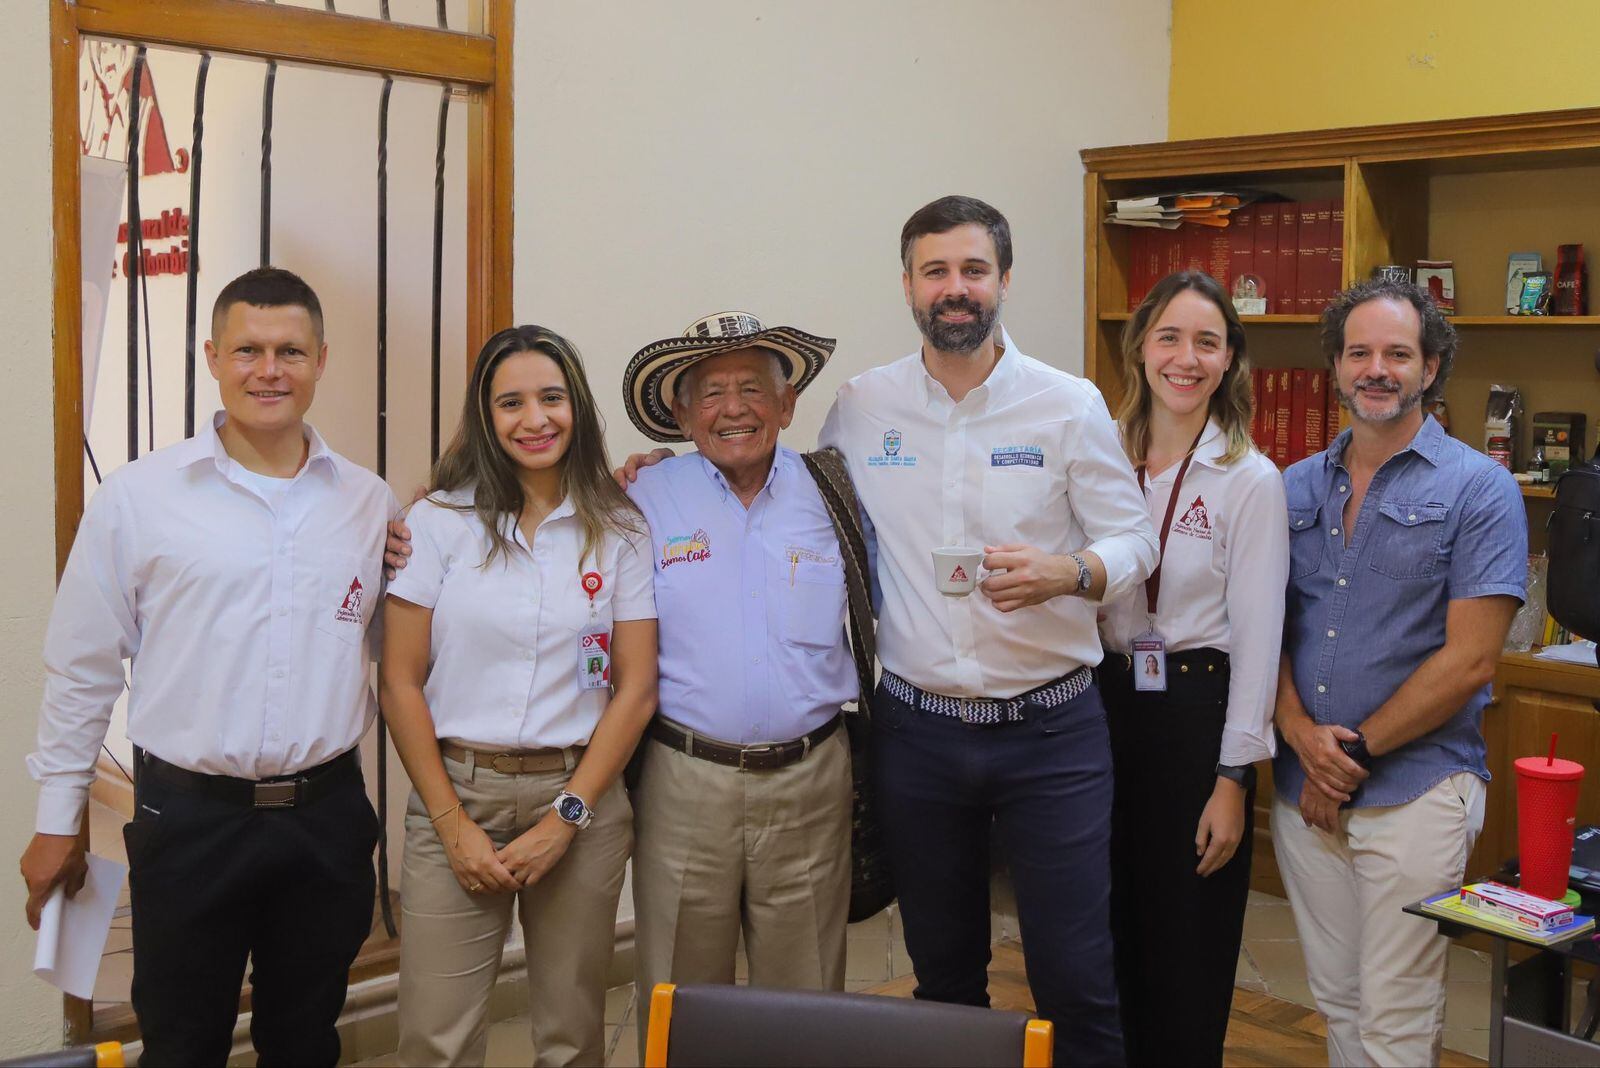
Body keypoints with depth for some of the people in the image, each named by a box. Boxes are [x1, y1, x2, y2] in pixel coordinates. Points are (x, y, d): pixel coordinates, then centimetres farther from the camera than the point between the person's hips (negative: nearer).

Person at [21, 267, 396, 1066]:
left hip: (327, 815, 2)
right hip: (189, 818, -2)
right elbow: (83, 669, 1)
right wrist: (57, 820, 4)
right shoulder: (138, 496, -3)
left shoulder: (370, 503, 4)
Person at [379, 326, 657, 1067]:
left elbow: (635, 690, 1)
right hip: (458, 793, -1)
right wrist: (454, 824, -6)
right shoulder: (439, 521, 0)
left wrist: (566, 817, -7)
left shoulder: (619, 532, 3)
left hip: (580, 795, 1)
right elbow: (401, 683, -2)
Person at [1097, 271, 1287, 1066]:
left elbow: (1257, 635, -8)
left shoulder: (1251, 480, -7)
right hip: (1105, 703, 4)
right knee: (1115, 931, 14)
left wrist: (1233, 778, -10)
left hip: (1197, 710, -3)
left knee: (1189, 946, 6)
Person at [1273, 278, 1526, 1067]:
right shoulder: (1296, 489, 9)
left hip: (1416, 790, -5)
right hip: (1303, 792, 5)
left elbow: (1469, 660, -11)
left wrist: (1356, 751, -10)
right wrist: (1302, 736, -10)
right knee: (1338, 1003, 16)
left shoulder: (1478, 490, -6)